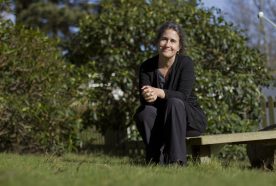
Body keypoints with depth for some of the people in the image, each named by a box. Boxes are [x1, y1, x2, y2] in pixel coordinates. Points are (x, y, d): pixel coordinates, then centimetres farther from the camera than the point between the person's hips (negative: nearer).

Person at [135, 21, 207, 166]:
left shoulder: (185, 63, -14)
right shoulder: (146, 67, -5)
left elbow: (183, 95, -27)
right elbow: (143, 98, -15)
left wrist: (158, 92, -44)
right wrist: (147, 97, -40)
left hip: (190, 120, -2)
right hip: (161, 122, 3)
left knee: (174, 103, -33)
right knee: (144, 113, -27)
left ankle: (176, 160, -34)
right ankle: (156, 161, -22)